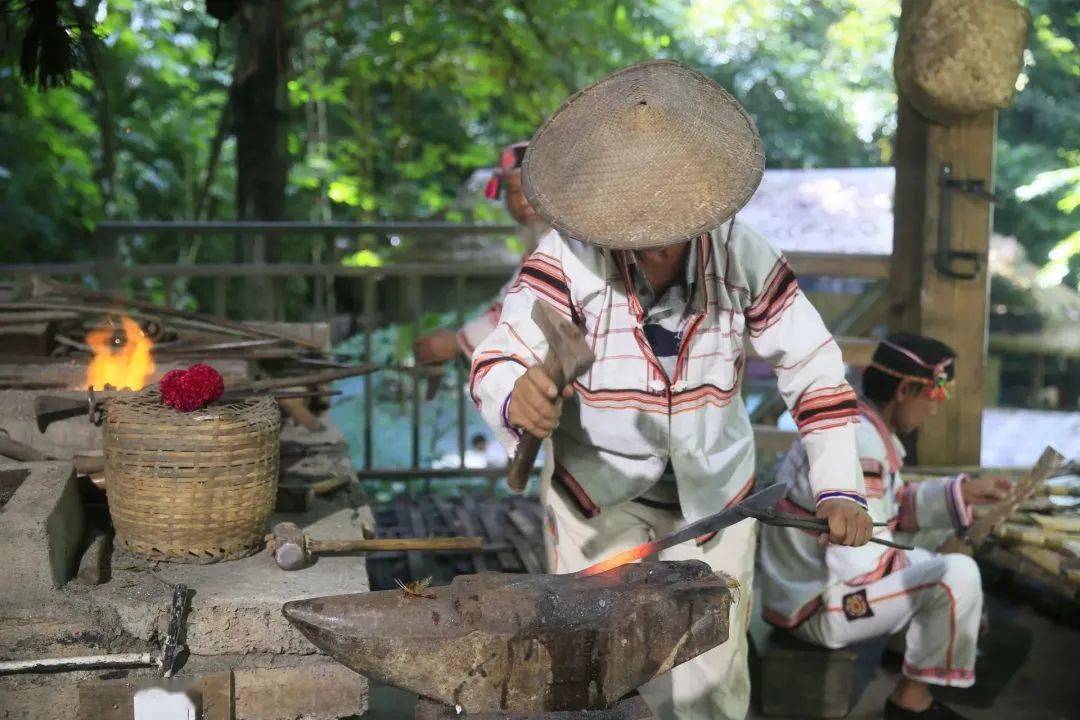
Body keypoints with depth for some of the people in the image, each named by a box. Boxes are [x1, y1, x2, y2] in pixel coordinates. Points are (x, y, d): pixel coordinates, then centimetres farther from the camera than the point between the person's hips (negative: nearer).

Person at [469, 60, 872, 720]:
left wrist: (840, 488, -16)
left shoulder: (743, 257, -12)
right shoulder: (567, 259, -20)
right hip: (598, 497, -2)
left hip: (715, 500, 2)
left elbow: (813, 365, -8)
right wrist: (516, 400, -49)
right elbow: (497, 361, -25)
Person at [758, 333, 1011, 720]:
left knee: (931, 563, 28)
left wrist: (964, 491, 10)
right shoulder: (860, 449, -27)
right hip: (821, 607, -11)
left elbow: (894, 507, 16)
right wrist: (904, 561, -9)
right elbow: (862, 567, -28)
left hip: (811, 582, 11)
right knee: (958, 575, -18)